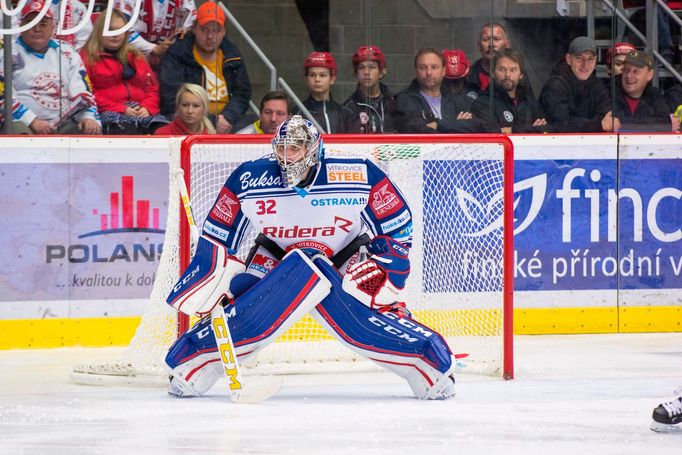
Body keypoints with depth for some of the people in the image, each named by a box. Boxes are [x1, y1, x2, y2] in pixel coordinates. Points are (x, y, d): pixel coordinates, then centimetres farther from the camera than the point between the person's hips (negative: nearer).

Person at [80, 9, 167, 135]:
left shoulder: (135, 56, 27)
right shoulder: (87, 57, 10)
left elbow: (152, 87, 22)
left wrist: (148, 108, -2)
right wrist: (121, 110, -11)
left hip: (141, 111, 4)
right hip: (110, 113, -4)